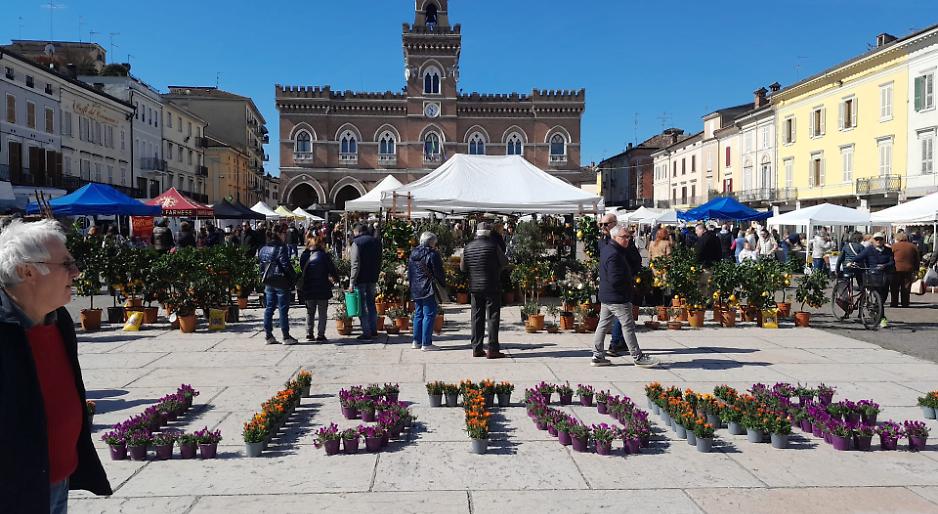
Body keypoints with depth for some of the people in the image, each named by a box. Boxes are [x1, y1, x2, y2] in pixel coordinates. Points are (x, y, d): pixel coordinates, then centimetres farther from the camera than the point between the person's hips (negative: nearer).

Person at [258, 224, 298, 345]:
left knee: (269, 308, 11)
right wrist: (294, 277, -5)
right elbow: (286, 265, -15)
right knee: (283, 309, -1)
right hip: (281, 282, -7)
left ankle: (268, 335, 14)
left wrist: (263, 279, 17)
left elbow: (261, 266, 12)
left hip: (268, 283, 7)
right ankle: (286, 337, 4)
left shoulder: (264, 249, 9)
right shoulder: (281, 248, -14)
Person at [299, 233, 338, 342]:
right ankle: (320, 335, 2)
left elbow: (302, 269, 8)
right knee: (322, 313, 5)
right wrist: (335, 279, 14)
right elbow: (332, 269, -5)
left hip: (308, 289, 3)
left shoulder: (304, 256, 0)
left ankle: (309, 334, 15)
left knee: (310, 312, 17)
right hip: (323, 289, -3)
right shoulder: (324, 255, -10)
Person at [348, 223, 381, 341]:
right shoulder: (376, 241, 9)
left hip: (361, 279, -6)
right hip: (373, 278, 6)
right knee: (371, 303, 18)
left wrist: (351, 282, -17)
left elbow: (355, 264, -18)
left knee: (362, 306, 1)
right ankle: (373, 330, 23)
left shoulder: (357, 242, -12)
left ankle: (366, 333, 1)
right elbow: (379, 261, 14)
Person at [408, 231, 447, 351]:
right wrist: (443, 284, 4)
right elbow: (439, 273, -11)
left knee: (418, 314, 15)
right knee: (429, 315, -4)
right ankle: (426, 343, -5)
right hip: (428, 290, -8)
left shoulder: (413, 254, 12)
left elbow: (409, 272, 17)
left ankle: (417, 341, 18)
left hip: (415, 290, 8)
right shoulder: (432, 254, -13)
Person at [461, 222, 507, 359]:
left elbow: (463, 267, 8)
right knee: (492, 317, 0)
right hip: (491, 286, -5)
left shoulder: (468, 247, 3)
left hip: (474, 287, 5)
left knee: (477, 318, 11)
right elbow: (504, 262, -2)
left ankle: (476, 348, 13)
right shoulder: (493, 246, -11)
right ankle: (492, 349, -2)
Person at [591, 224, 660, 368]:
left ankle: (597, 356, 17)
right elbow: (616, 280, -25)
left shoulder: (606, 249, 11)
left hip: (606, 296, 10)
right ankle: (638, 357, 7)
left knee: (603, 324, 12)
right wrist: (628, 285, -9)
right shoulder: (614, 255, -21)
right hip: (617, 298, -10)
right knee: (628, 326, -1)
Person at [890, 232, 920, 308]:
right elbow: (917, 259, 12)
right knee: (906, 289, 9)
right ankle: (905, 304, 10)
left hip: (897, 269, -3)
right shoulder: (913, 246, 9)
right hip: (909, 270, 3)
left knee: (894, 288, 5)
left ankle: (894, 303, 4)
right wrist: (916, 269, 17)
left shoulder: (894, 246, -2)